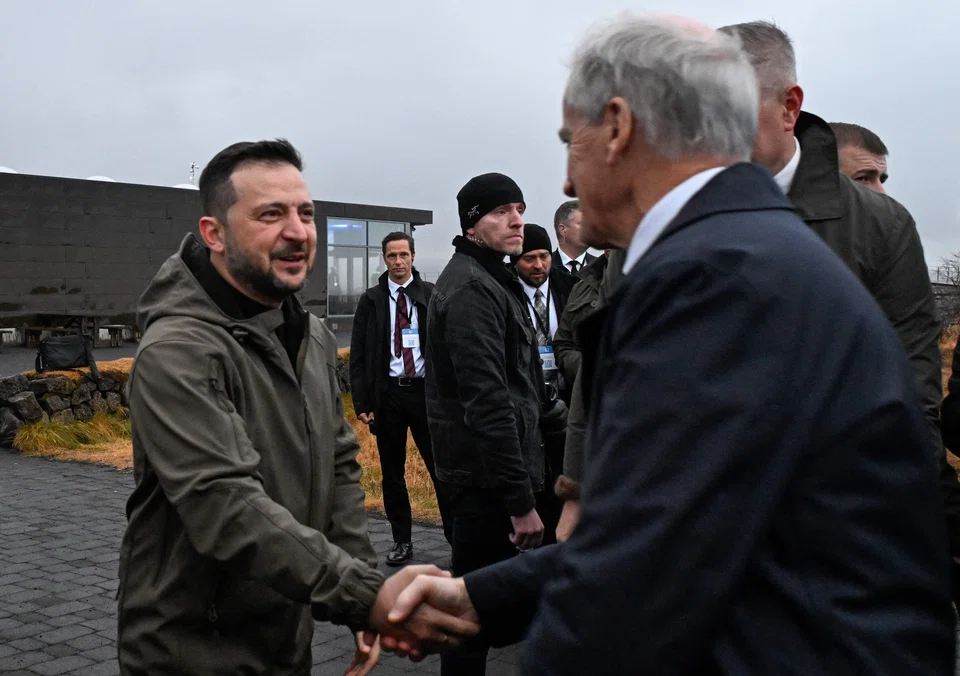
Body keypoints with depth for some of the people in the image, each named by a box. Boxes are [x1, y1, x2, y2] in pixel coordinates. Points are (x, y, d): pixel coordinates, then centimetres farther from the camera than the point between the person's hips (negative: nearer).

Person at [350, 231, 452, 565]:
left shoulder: (433, 296, 3)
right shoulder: (371, 300, 5)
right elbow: (358, 355, 5)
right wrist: (362, 402, -3)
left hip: (426, 390, -1)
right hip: (387, 394, 2)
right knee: (392, 472, 9)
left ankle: (456, 534, 11)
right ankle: (402, 541, 20)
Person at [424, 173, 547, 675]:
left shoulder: (491, 279, 17)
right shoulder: (471, 288, -17)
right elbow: (487, 403, -25)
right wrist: (521, 500, -24)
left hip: (484, 475, 11)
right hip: (486, 479, -11)